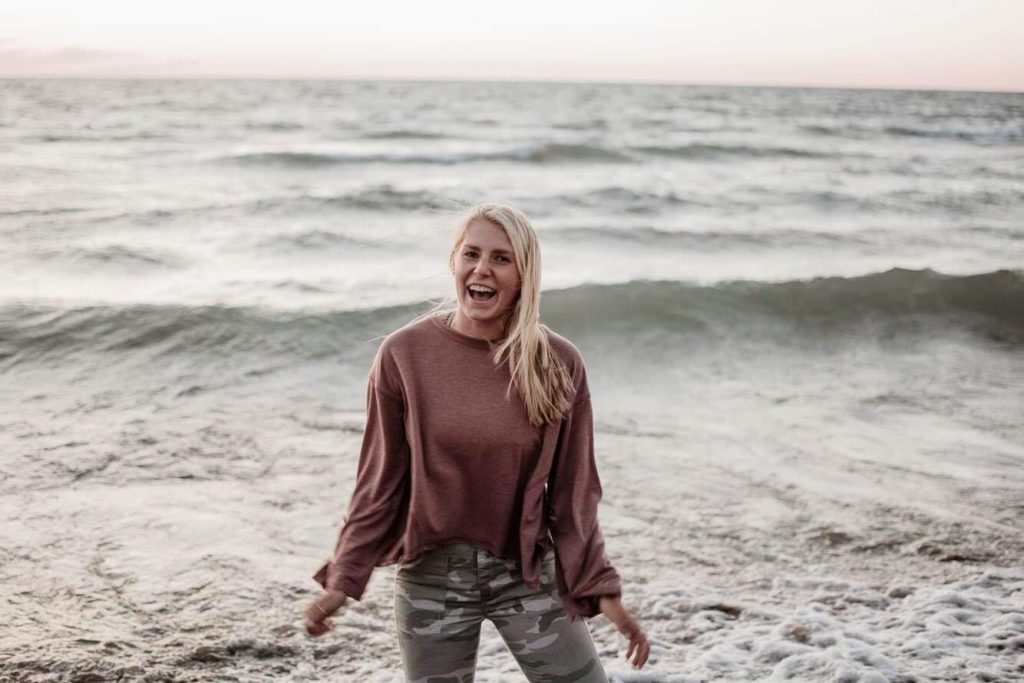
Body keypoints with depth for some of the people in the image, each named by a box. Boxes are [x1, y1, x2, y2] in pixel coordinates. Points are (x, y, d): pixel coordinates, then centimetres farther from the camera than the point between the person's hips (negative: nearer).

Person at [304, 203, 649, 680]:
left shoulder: (559, 364, -7)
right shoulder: (404, 354, -9)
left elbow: (572, 492, 0)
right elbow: (381, 480, -2)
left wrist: (601, 588, -2)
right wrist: (344, 578, -4)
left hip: (528, 574, 1)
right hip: (431, 576, 0)